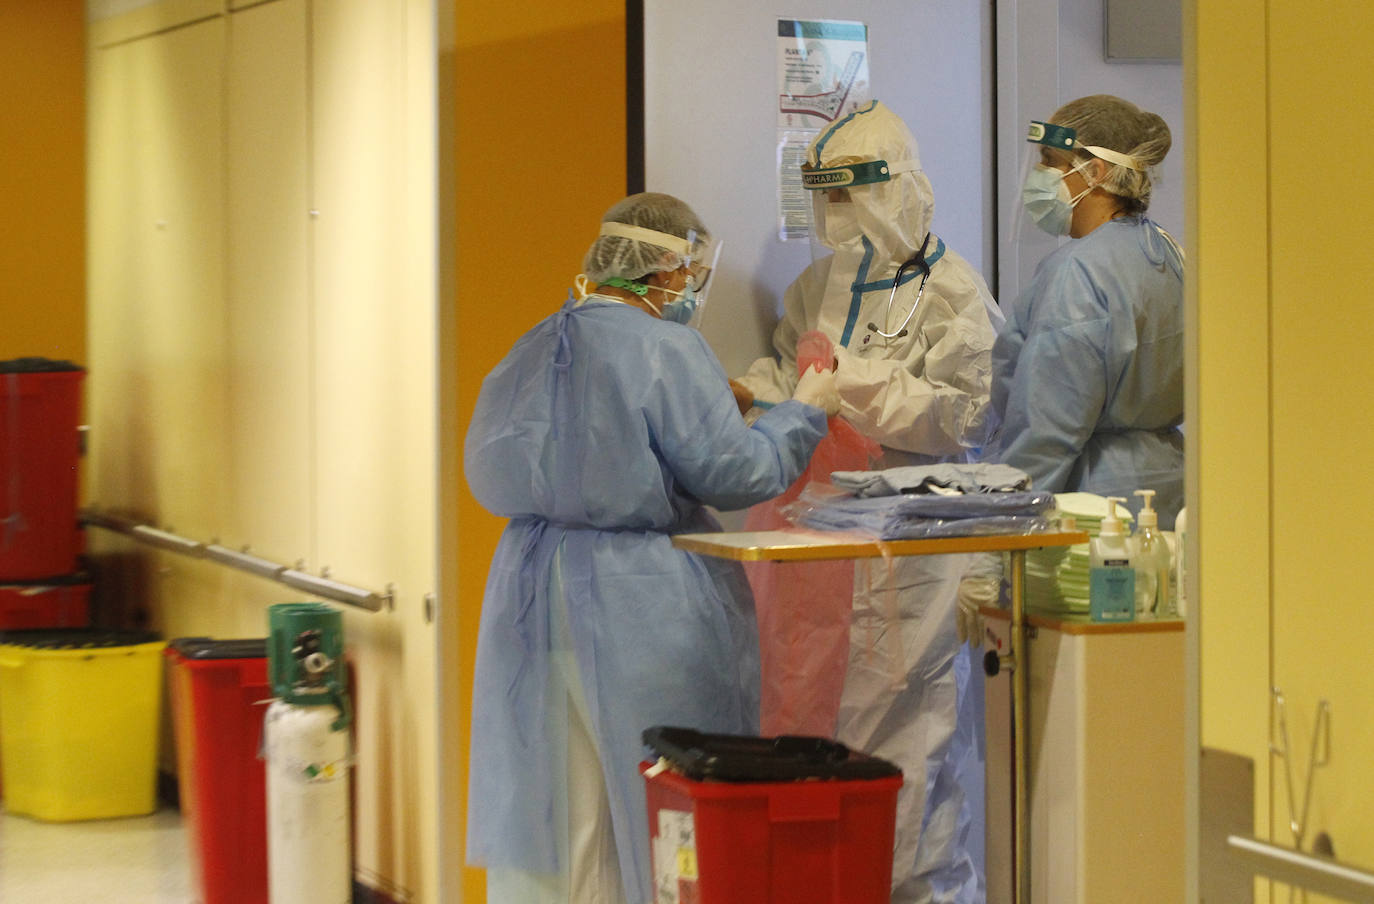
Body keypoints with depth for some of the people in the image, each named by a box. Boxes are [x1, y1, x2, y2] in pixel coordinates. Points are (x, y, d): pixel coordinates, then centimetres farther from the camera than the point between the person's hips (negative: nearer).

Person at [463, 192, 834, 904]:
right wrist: (803, 413, 0)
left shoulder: (536, 347, 8)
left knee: (549, 794, 11)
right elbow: (731, 473, -15)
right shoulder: (666, 350, -13)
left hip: (532, 592, 7)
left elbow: (485, 468, 15)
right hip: (640, 604, -7)